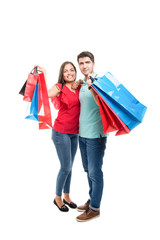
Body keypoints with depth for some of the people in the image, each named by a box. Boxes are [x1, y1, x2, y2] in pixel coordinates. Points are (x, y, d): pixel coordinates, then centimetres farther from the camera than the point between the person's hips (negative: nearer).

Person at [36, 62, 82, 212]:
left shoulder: (80, 87, 8)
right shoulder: (59, 87, -5)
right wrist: (43, 76, -25)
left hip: (74, 133, 5)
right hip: (61, 132, -5)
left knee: (69, 166, 14)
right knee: (65, 167, -1)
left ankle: (66, 196, 31)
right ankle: (58, 198, 21)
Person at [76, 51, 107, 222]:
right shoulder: (82, 85, 13)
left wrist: (92, 88, -30)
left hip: (95, 135, -8)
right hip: (82, 134, 8)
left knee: (95, 172, 1)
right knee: (88, 170, 18)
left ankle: (95, 208, 15)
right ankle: (92, 200, 34)